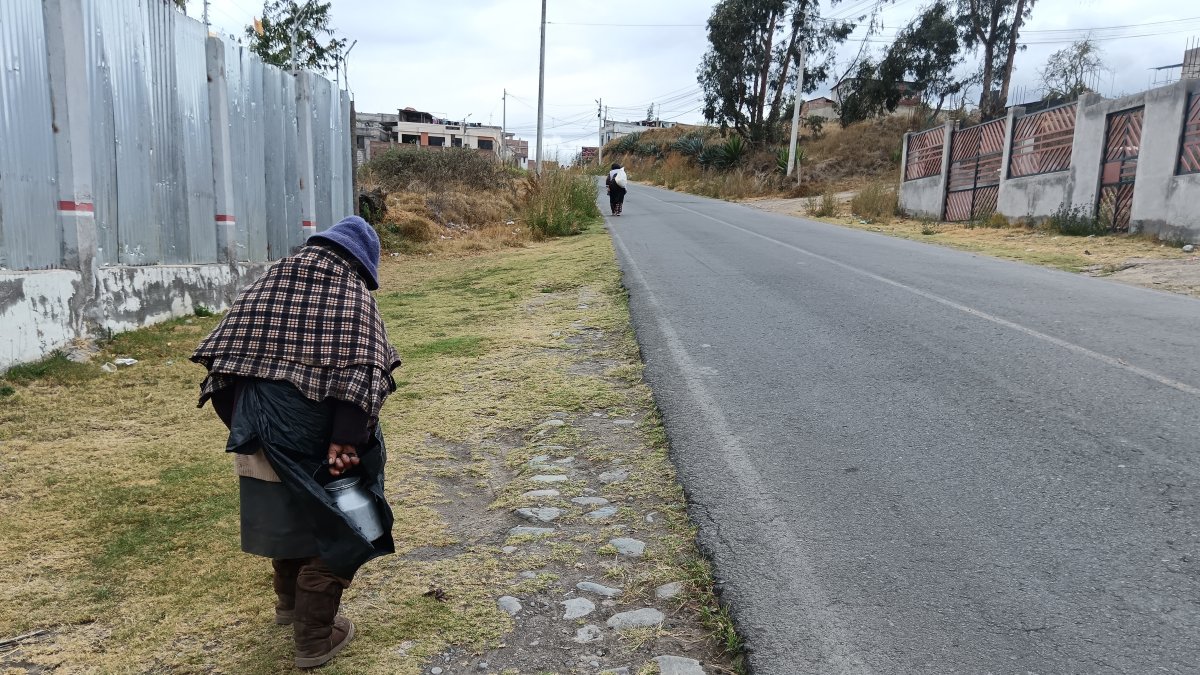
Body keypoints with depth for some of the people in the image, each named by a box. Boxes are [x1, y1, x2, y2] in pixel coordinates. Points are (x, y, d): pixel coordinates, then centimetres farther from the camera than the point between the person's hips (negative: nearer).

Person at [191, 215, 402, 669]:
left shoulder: (267, 284, 9)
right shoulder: (354, 294, -7)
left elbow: (226, 354, 8)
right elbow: (357, 374, -20)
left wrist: (240, 422, 13)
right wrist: (345, 442, -21)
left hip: (259, 433, 6)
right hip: (312, 441, -6)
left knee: (284, 513, 26)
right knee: (329, 525, 10)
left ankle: (289, 601, 47)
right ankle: (314, 639, 18)